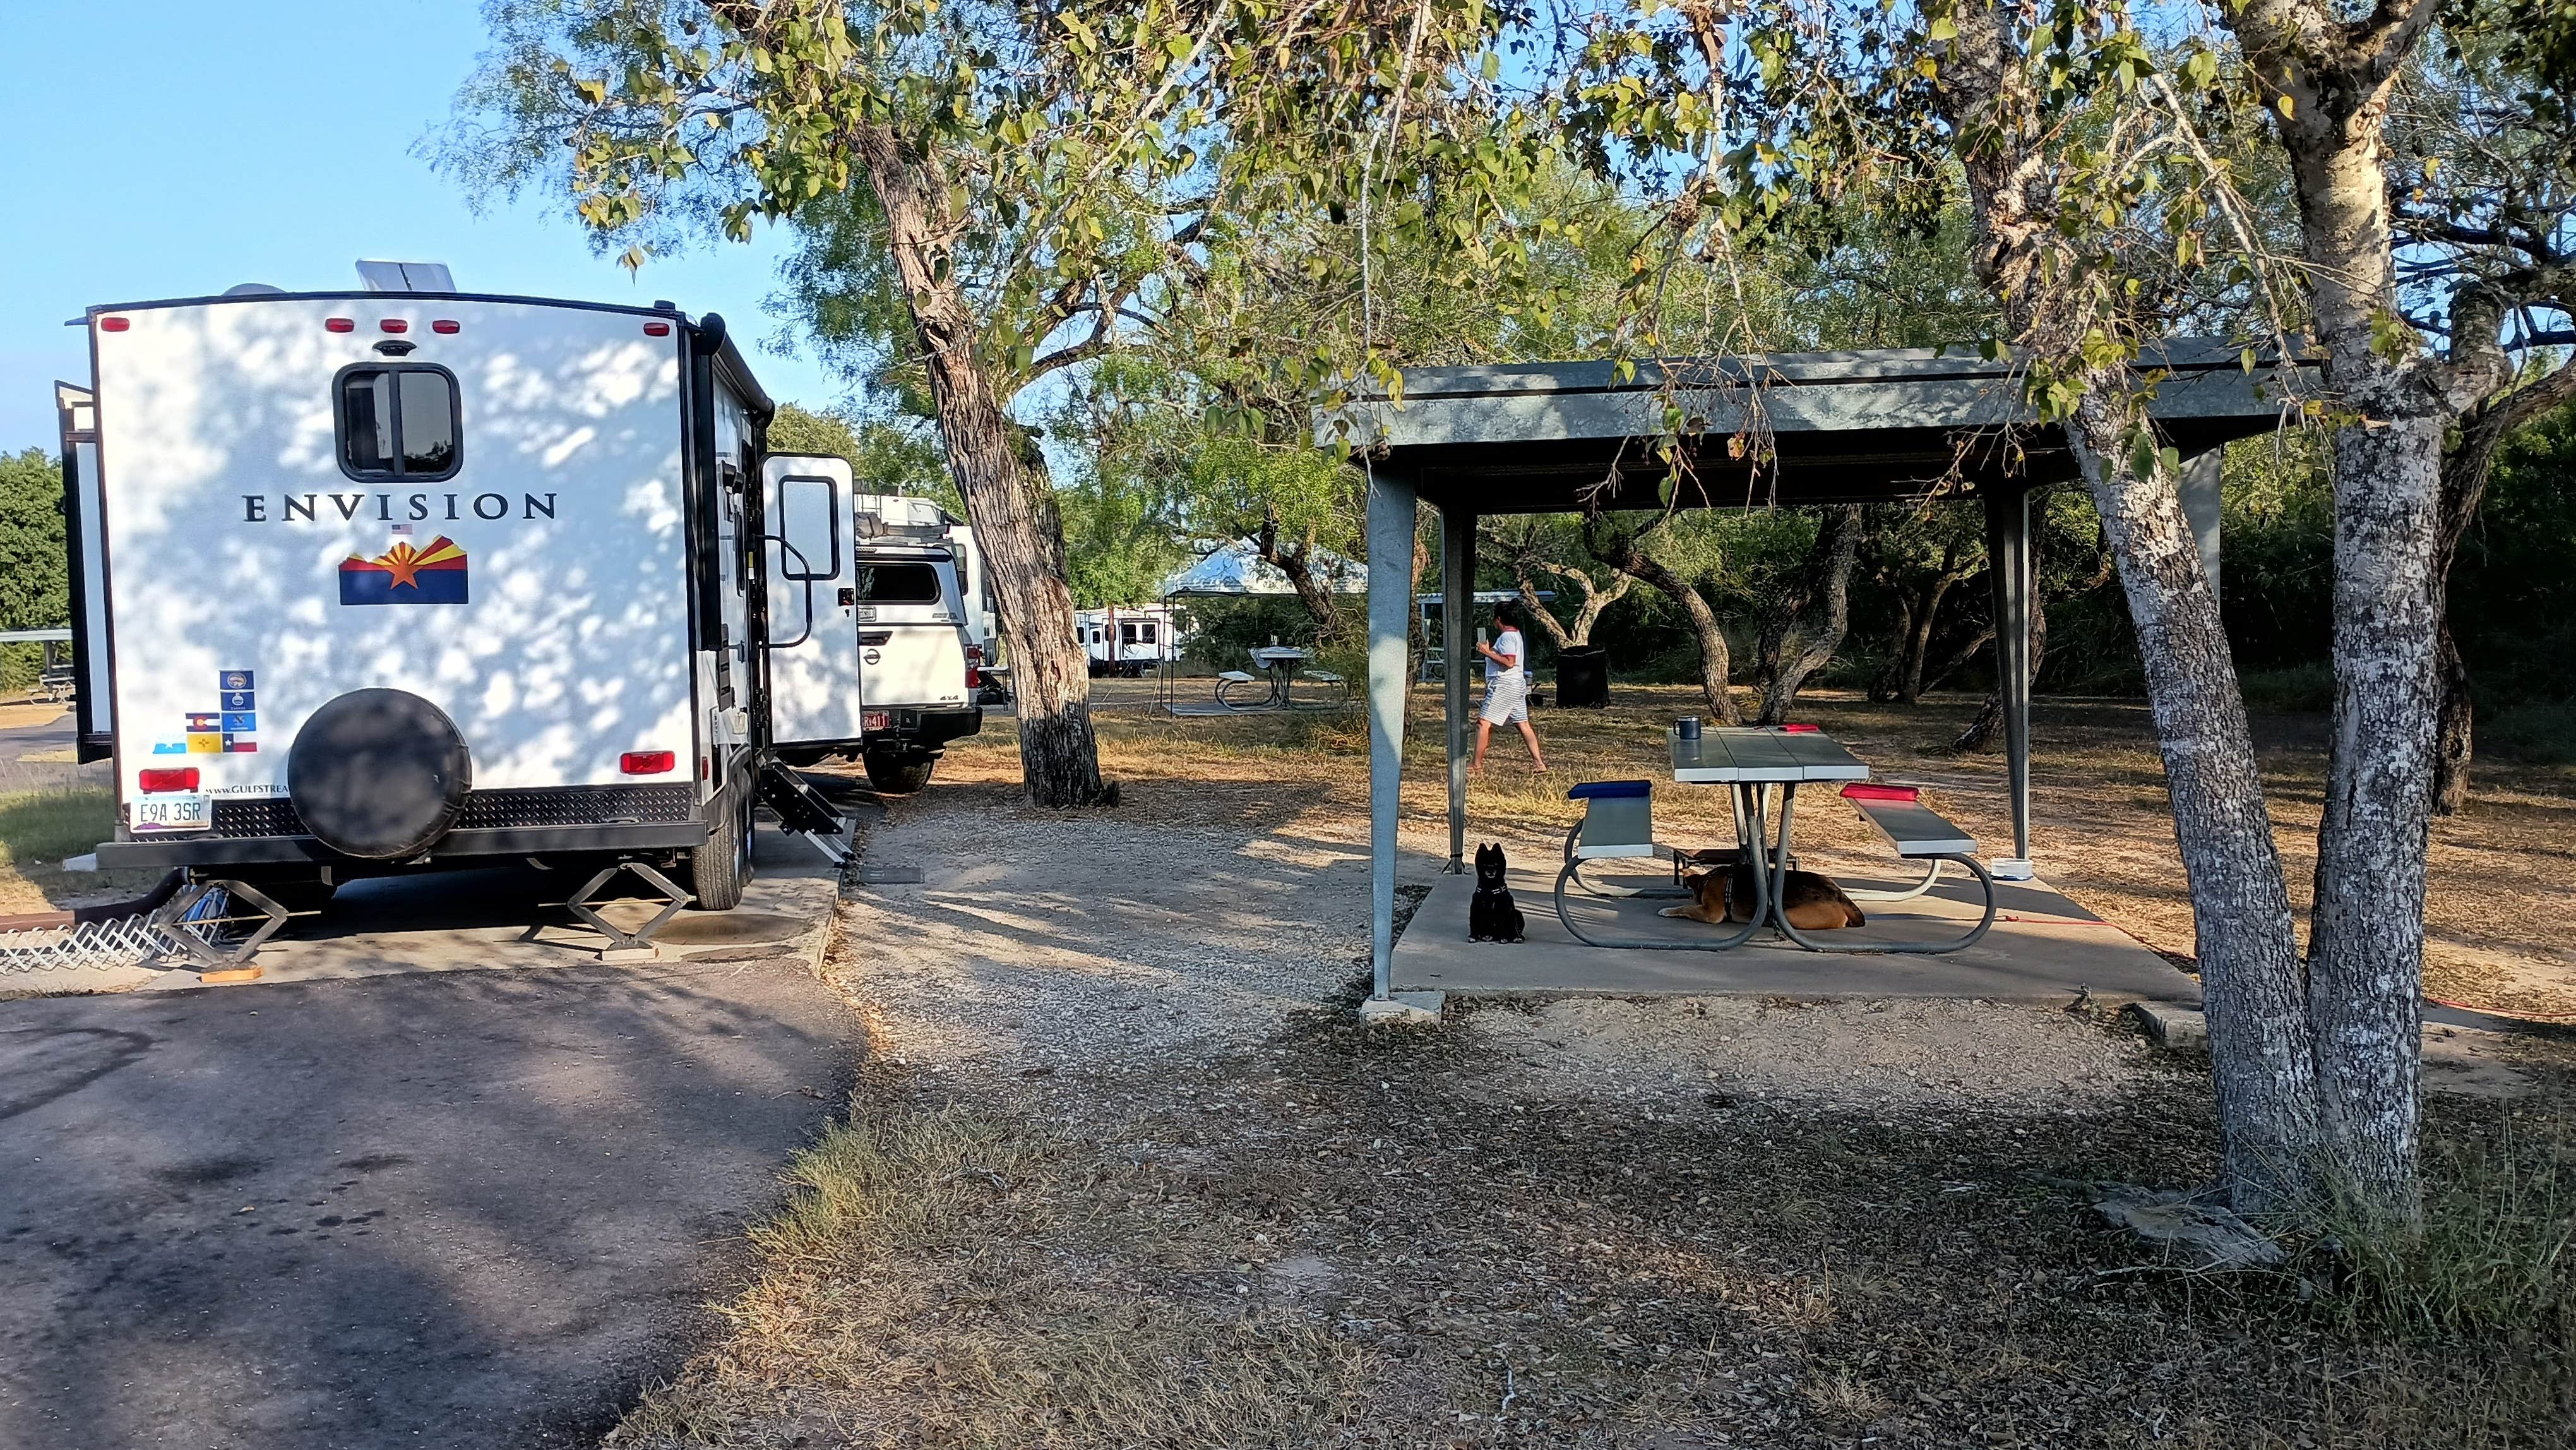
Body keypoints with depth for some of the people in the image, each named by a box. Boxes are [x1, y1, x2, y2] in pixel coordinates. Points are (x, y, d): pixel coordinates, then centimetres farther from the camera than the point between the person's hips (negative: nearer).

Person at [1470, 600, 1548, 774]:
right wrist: (1489, 650, 17)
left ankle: (1476, 764, -5)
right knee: (1523, 725, 9)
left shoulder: (1507, 636, -14)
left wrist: (1488, 652, -19)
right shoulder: (1515, 634, 17)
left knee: (1483, 723, -6)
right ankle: (1539, 763, 7)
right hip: (1517, 684, 11)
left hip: (1505, 686, -11)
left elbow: (1509, 662, -24)